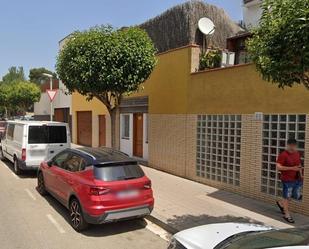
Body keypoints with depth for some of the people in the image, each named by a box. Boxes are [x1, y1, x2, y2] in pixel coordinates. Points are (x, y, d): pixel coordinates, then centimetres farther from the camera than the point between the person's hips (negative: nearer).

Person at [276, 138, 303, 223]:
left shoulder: (297, 153, 8)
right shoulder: (283, 155, -16)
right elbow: (278, 167, -22)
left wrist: (300, 174, 11)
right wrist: (291, 168, -26)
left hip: (297, 179, 7)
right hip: (287, 180, -7)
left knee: (297, 196, 14)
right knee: (287, 197, 3)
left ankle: (281, 203, 38)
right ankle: (287, 215, 18)